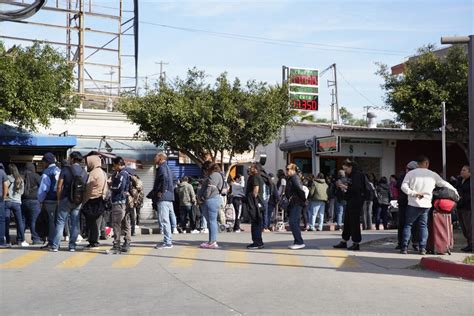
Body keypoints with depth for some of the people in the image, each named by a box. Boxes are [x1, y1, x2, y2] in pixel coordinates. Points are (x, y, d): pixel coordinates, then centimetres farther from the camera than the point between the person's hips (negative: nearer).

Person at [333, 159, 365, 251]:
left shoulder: (358, 175, -13)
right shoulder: (351, 175, 15)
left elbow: (357, 188, -22)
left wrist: (346, 187, -17)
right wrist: (344, 186, 5)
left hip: (356, 201, -10)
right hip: (350, 201, 10)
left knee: (354, 222, -5)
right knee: (347, 221, 13)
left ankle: (356, 243, 3)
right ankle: (344, 242, 20)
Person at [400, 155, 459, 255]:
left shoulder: (411, 173, 0)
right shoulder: (433, 175, 4)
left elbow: (404, 186, -10)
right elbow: (444, 184, 15)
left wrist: (414, 193, -11)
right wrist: (454, 191, 29)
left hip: (413, 204, -1)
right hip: (426, 205, 1)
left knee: (408, 225, 9)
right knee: (423, 226, 13)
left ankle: (404, 247, 3)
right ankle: (423, 248, 5)